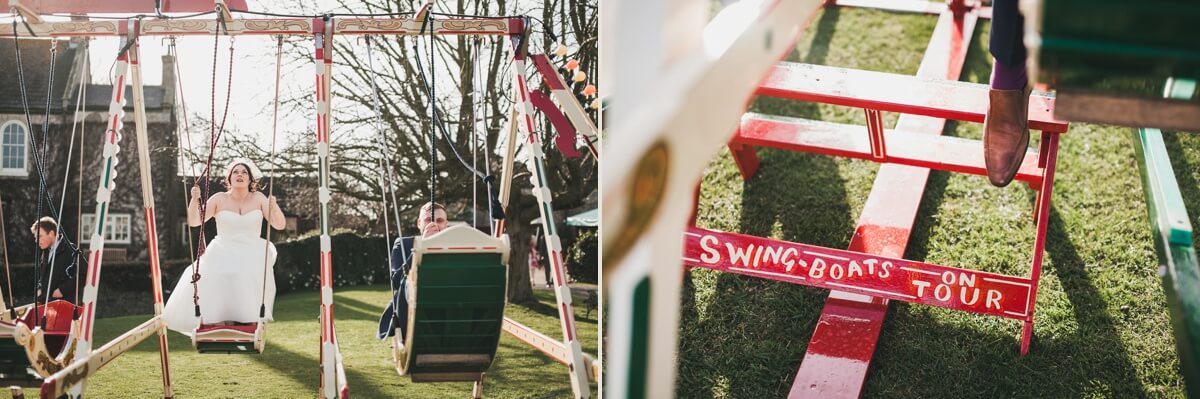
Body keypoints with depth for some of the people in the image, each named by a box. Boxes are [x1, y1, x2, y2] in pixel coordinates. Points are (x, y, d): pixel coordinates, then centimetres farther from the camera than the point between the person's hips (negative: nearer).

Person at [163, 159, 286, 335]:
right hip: (223, 253, 1)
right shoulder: (220, 199, 5)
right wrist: (195, 200, -17)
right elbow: (193, 221, 0)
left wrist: (274, 208, -20)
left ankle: (249, 319, -21)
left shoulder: (258, 198, 6)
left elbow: (280, 225, 0)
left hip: (251, 254, 0)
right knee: (206, 278, -31)